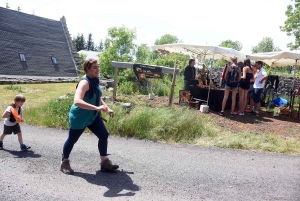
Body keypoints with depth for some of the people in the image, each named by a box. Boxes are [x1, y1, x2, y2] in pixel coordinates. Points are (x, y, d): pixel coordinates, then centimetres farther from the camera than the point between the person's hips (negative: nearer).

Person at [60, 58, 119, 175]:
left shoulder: (95, 81, 0)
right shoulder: (85, 82, -26)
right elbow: (77, 101, -41)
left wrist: (107, 108, 5)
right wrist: (96, 108, -45)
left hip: (92, 116, 8)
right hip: (79, 117, -8)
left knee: (104, 135, 3)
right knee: (72, 140, 8)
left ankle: (104, 163, 15)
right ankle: (64, 163, 31)